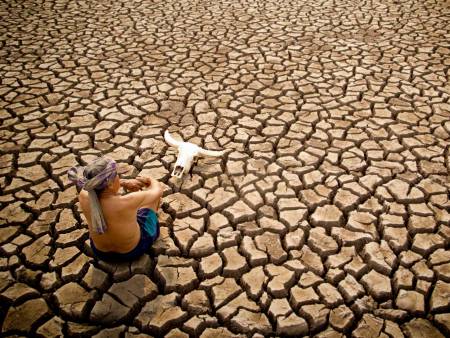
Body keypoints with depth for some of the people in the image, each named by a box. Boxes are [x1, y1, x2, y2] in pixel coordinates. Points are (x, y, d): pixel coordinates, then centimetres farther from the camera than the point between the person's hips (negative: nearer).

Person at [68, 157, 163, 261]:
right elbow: (158, 190, -19)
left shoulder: (84, 196, -27)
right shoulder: (127, 202, -39)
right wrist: (149, 179, 3)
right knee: (152, 189, 13)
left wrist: (124, 182, -9)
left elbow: (93, 181, -1)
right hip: (134, 251, -3)